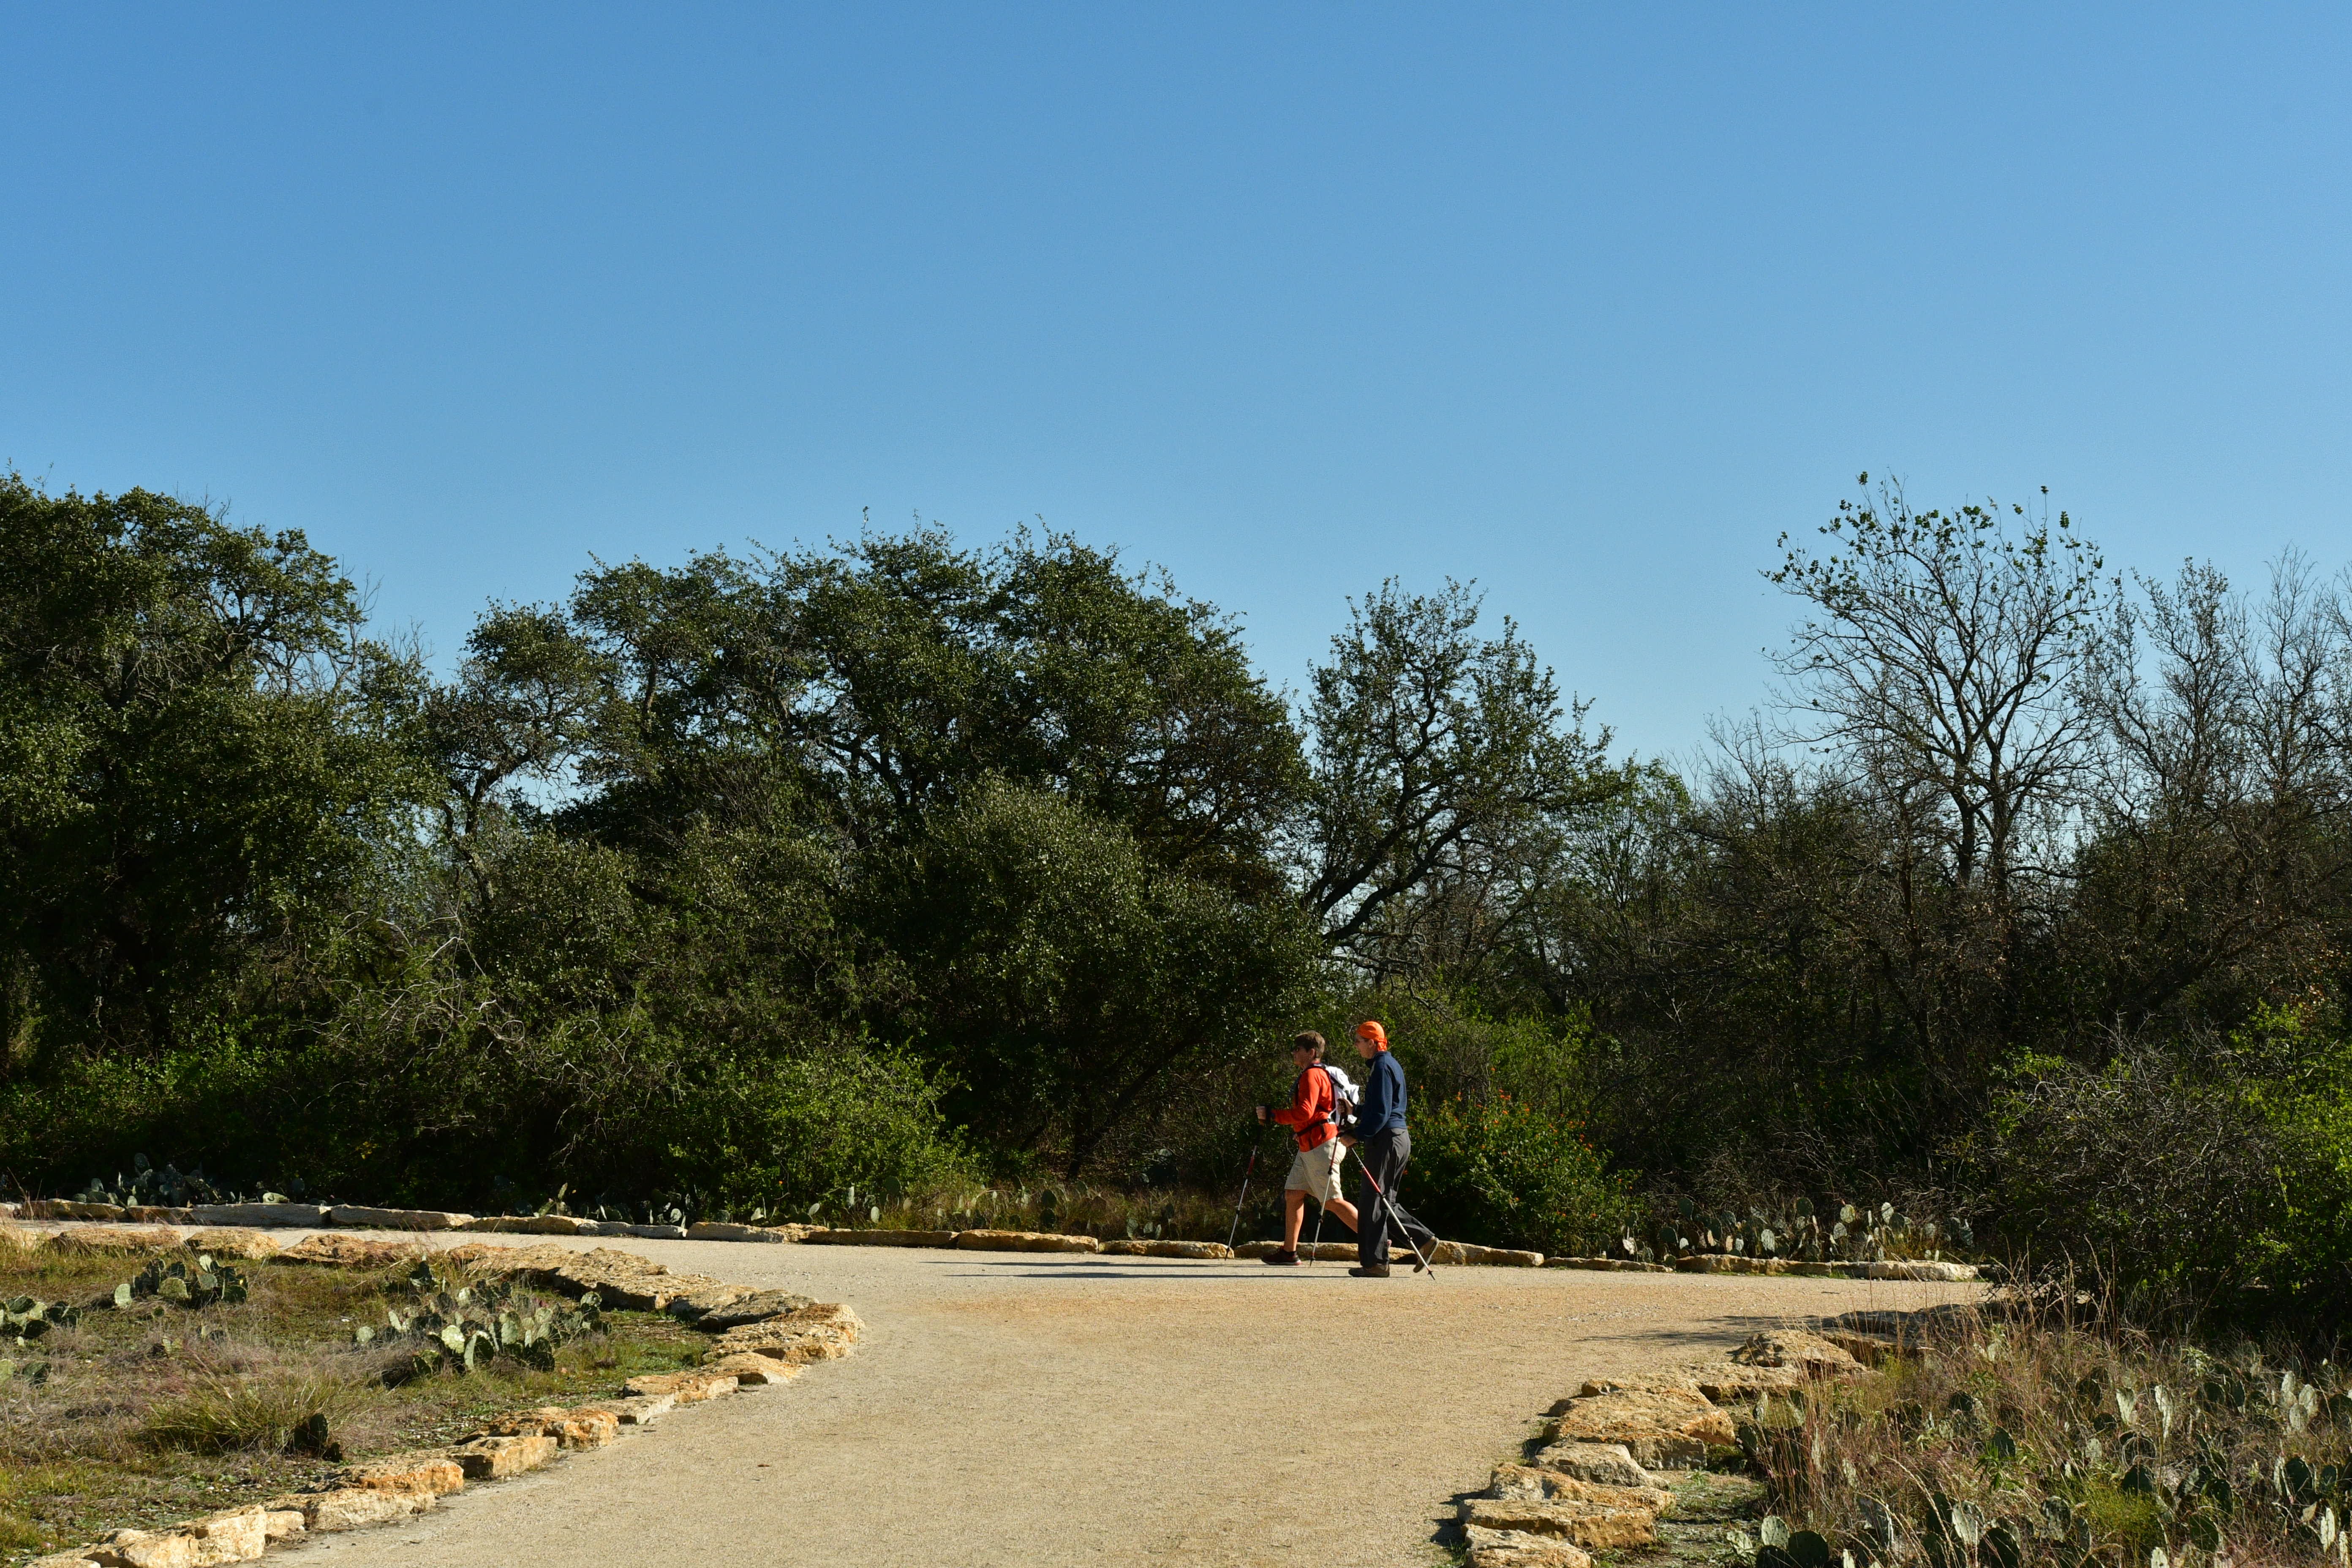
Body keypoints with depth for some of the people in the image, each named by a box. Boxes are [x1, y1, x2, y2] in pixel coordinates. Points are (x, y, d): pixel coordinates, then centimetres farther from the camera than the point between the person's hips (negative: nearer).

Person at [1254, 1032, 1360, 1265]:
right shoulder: (1316, 1074, 20)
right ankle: (1289, 1252, 8)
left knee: (1332, 1201, -10)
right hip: (1308, 1148, 11)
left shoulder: (1312, 1075, -12)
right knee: (1293, 1194, 7)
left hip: (1321, 1147, -11)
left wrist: (1272, 1115, -17)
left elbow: (1304, 1113, -23)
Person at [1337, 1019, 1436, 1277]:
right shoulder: (1390, 1064, 18)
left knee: (1374, 1201, -5)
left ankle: (1375, 1262, -3)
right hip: (1399, 1138, 10)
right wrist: (1355, 1109, 15)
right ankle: (1425, 1238, 9)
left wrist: (1357, 1137, -19)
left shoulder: (1382, 1066, -12)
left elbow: (1381, 1112, -19)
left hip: (1387, 1140, -10)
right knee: (1382, 1200, 14)